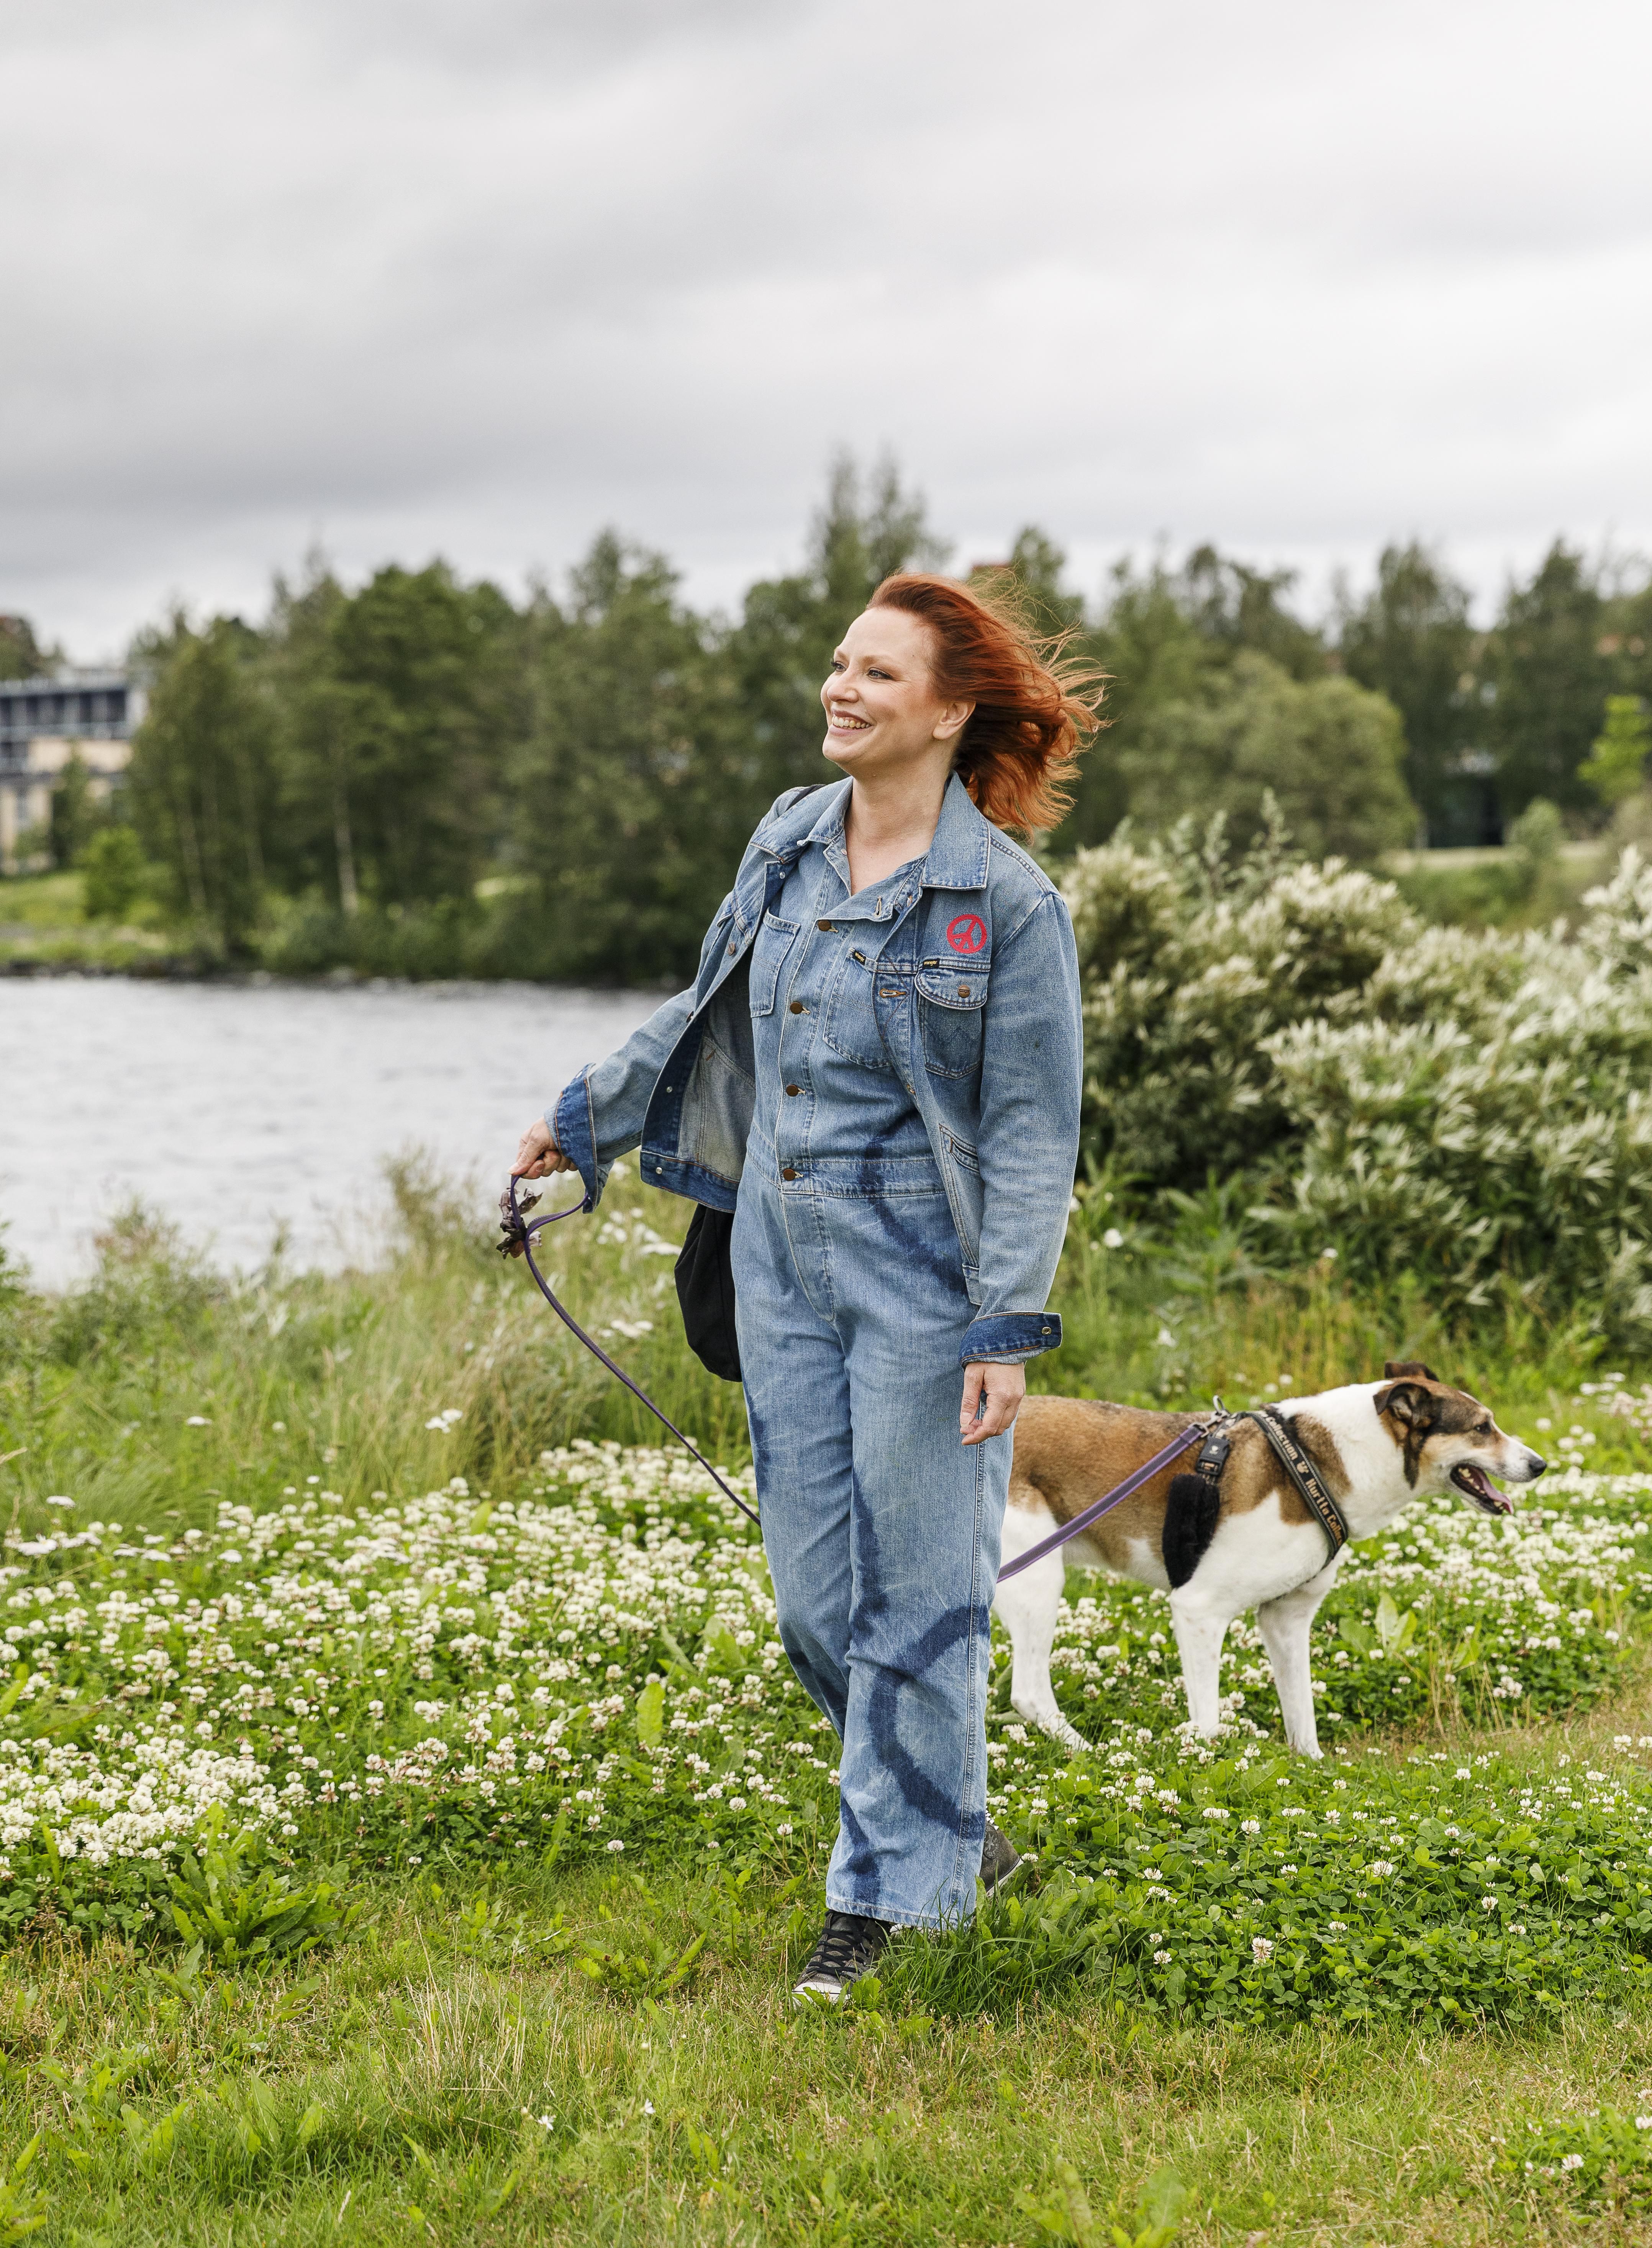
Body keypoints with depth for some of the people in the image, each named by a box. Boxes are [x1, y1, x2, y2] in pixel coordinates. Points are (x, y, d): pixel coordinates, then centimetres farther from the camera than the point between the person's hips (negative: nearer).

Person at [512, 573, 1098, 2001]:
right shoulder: (790, 845, 5)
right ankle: (955, 1829, 29)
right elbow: (708, 1016, 21)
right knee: (815, 1599, 9)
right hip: (785, 1268, 6)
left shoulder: (1010, 904, -12)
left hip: (924, 1278, -6)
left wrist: (1010, 1330, -17)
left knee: (916, 1593, 1)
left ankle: (889, 1888, 14)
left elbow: (1033, 1135, -12)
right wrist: (587, 1121, 28)